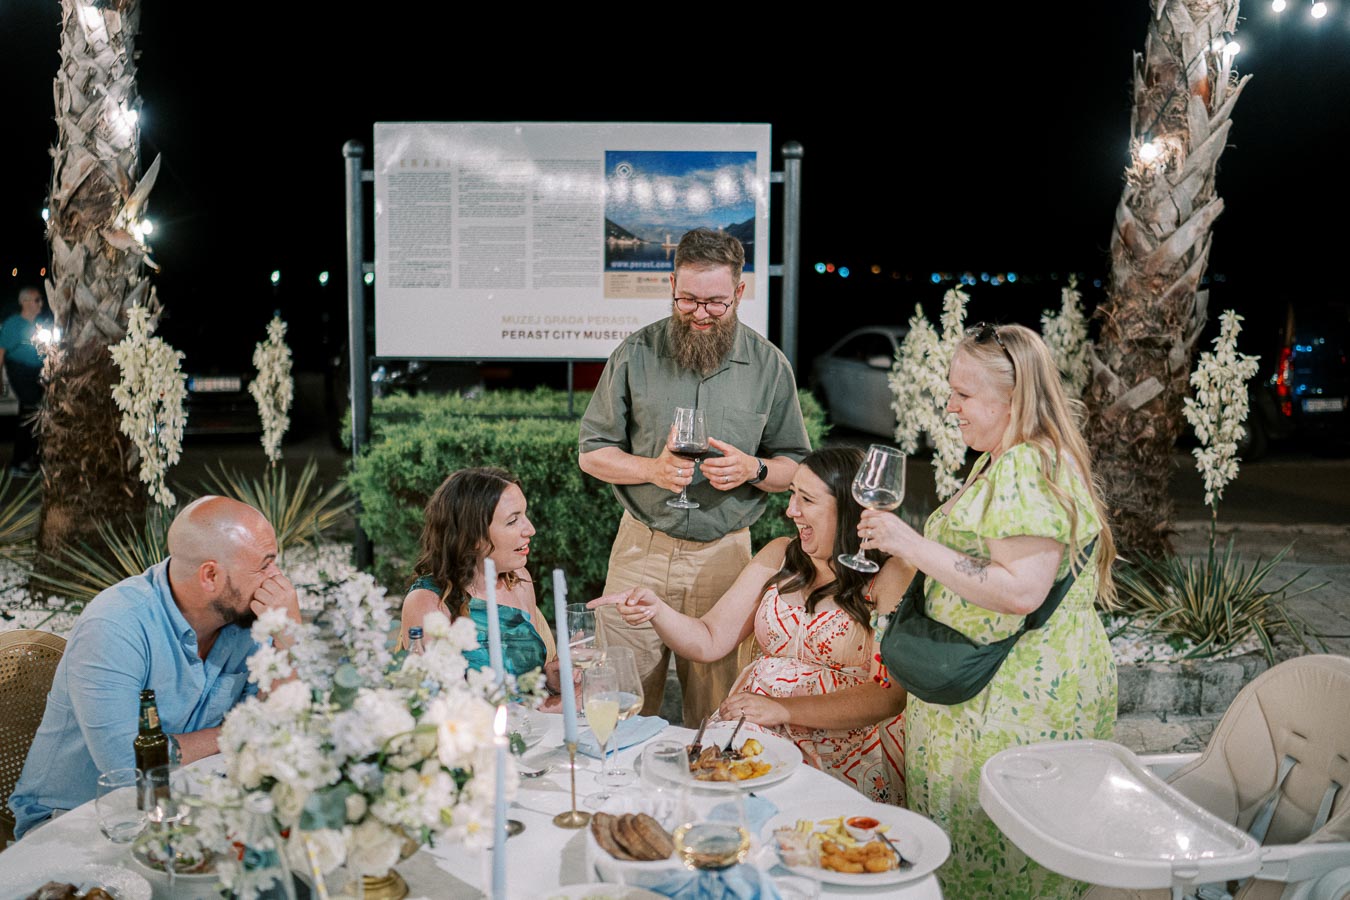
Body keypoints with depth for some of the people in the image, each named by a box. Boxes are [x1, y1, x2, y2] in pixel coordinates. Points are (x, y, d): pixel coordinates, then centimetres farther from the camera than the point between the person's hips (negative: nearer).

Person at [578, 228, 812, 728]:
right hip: (642, 550, 0)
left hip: (725, 553, 0)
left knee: (717, 715, 8)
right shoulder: (636, 354, 0)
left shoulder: (769, 366, 2)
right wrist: (652, 468, -15)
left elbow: (796, 467, 8)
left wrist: (753, 470, -13)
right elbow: (592, 453, 3)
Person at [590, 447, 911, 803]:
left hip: (840, 755, -5)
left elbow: (889, 695, -15)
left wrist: (782, 709, -19)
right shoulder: (779, 555, 12)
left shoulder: (891, 574, -6)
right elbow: (709, 641, 9)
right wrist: (655, 610, -11)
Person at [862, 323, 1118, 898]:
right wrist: (906, 544, 18)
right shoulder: (1002, 462, 16)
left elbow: (1020, 591, -28)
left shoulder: (1029, 471, -19)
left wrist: (913, 545, -25)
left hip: (1019, 699, -11)